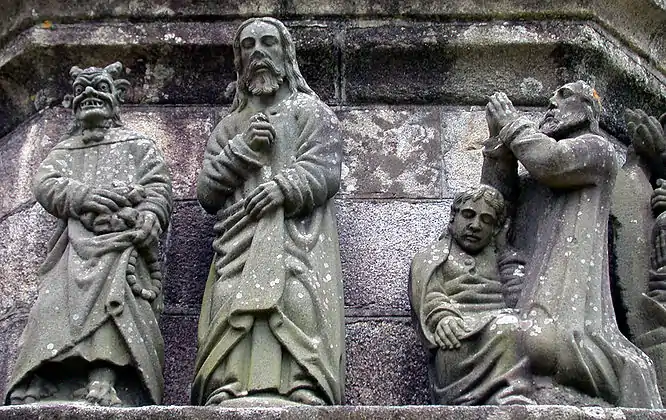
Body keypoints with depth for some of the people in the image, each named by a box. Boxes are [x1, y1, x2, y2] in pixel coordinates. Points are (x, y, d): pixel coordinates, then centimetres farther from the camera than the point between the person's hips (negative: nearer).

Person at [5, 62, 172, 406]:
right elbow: (43, 182, 11)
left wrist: (146, 221, -14)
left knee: (113, 291, -32)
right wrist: (82, 196, -12)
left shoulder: (139, 146, 27)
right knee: (56, 302, -23)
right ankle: (37, 387, -38)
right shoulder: (64, 150, 33)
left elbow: (159, 189, 11)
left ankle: (103, 381, -49)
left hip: (123, 240, -2)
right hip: (77, 242, 3)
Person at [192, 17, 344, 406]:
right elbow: (206, 192, 16)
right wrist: (244, 148, 3)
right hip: (240, 240, 3)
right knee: (234, 305, -21)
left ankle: (301, 390, -36)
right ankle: (230, 390, -33)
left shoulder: (312, 112, 19)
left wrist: (285, 186, -16)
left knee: (296, 301, -26)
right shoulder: (229, 127, 28)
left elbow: (326, 171, 3)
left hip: (296, 235, -2)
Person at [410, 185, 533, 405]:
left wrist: (504, 250, 20)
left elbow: (518, 297, 15)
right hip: (459, 329, -3)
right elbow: (428, 297, 5)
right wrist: (441, 316, -17)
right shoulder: (430, 257, 27)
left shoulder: (499, 256, 35)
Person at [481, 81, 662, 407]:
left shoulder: (596, 147, 13)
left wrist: (513, 123, 8)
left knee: (544, 342, -34)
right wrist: (499, 137, 16)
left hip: (567, 273, -7)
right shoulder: (536, 178, 34)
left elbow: (549, 161, -6)